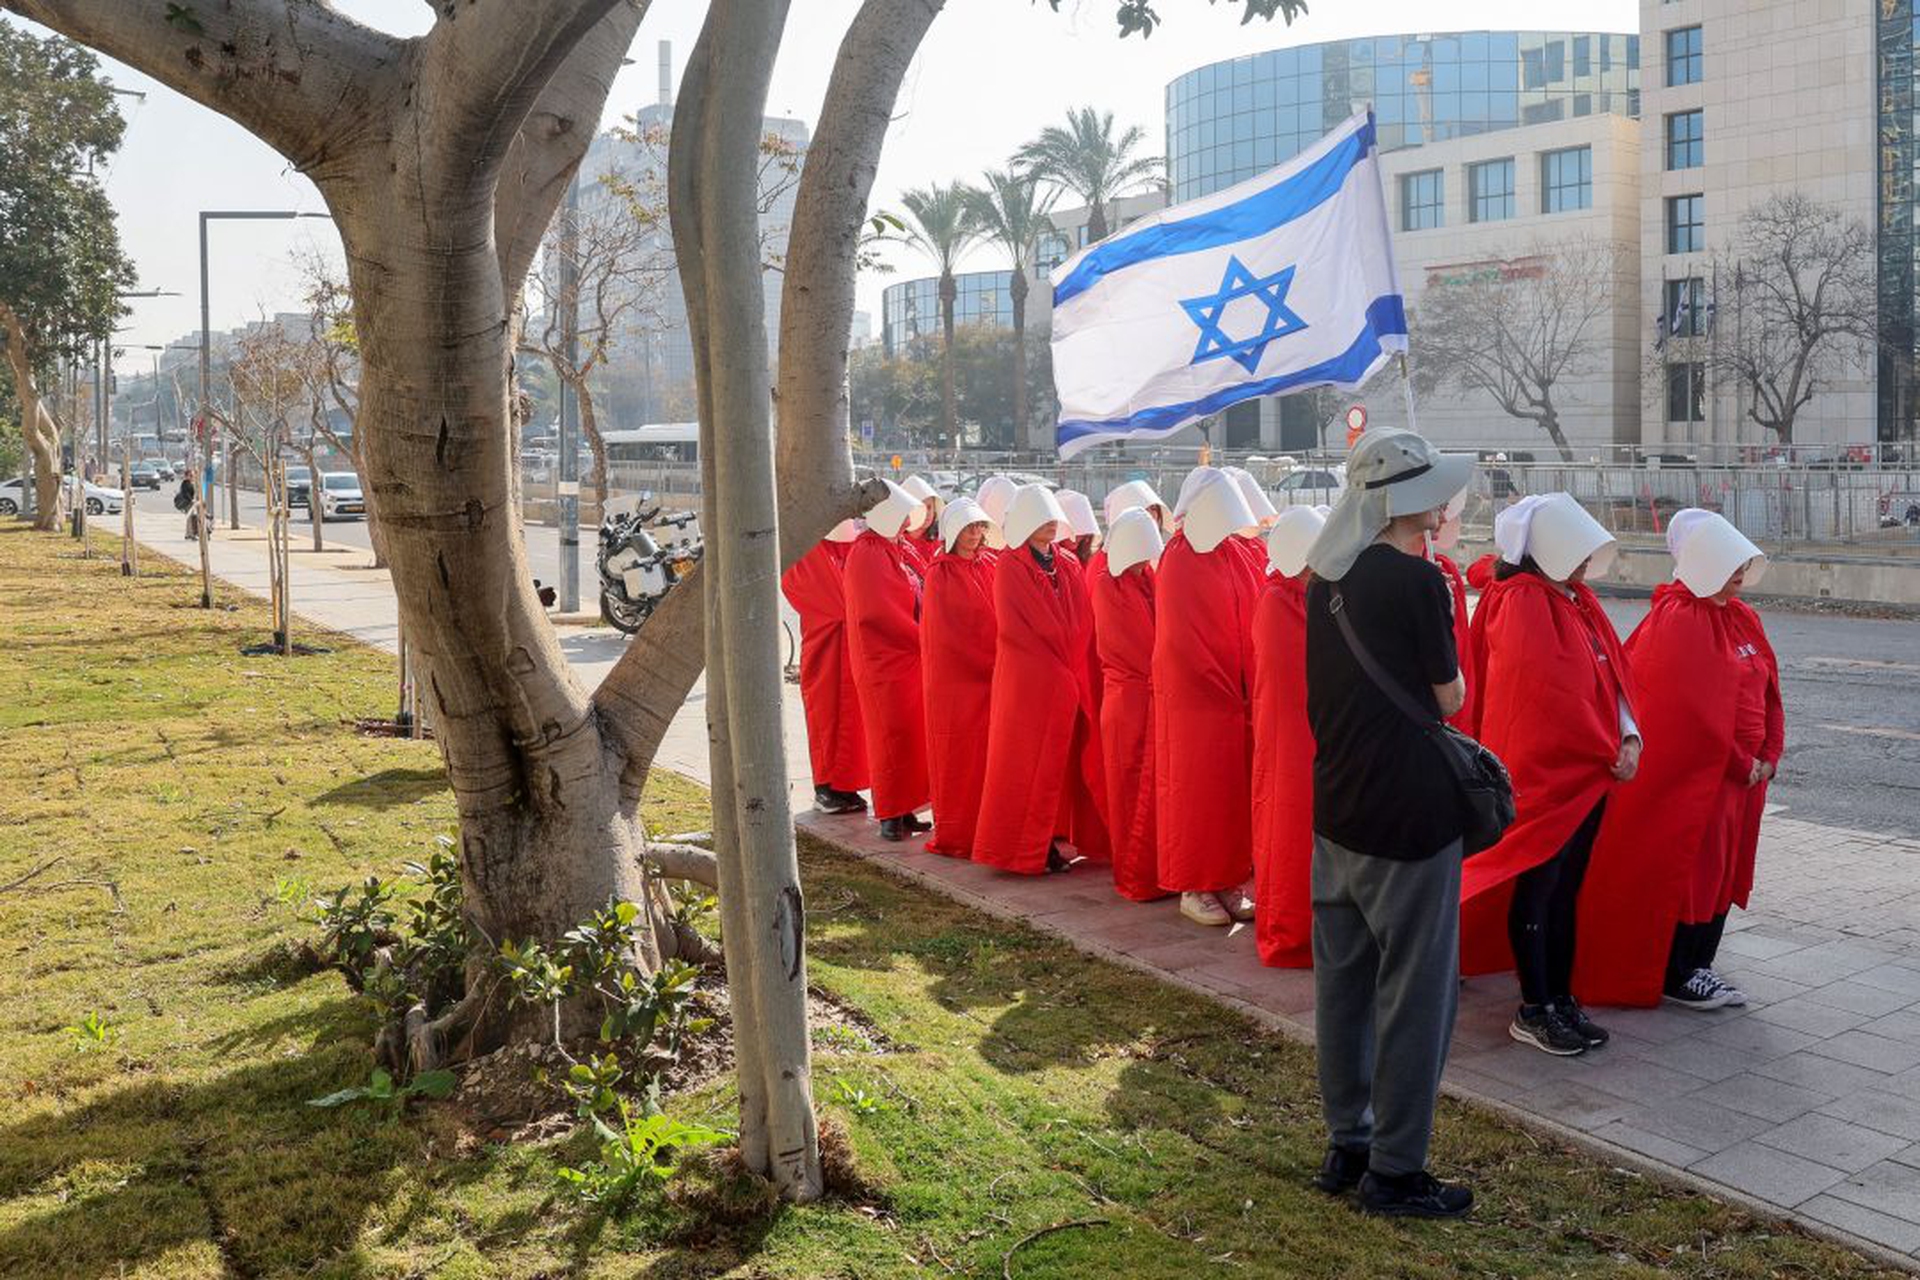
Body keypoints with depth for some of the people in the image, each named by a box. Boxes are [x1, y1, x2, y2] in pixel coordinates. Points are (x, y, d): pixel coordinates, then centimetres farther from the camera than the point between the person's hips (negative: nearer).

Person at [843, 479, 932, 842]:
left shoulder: (899, 548, 13)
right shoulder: (866, 553, -13)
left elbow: (921, 592, 15)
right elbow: (879, 611, -19)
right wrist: (923, 638, -14)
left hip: (911, 656, 8)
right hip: (884, 659, -8)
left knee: (912, 734, 9)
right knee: (893, 737, -4)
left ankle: (905, 811, 16)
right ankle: (890, 816, 2)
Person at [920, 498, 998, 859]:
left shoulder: (991, 565, 10)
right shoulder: (940, 575, -5)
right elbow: (948, 633, -9)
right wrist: (994, 663, -11)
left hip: (992, 677, 5)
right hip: (956, 677, -4)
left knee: (990, 755, 4)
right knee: (958, 757, -1)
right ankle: (954, 836, 7)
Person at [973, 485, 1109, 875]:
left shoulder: (1069, 565, 12)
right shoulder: (1009, 566, -6)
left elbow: (1083, 623, 10)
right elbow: (1012, 627, -11)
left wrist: (1075, 666, -3)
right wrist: (1058, 666, -11)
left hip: (1070, 679, 6)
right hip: (1027, 678, -6)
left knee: (1063, 761, 6)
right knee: (1028, 761, -1)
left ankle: (1047, 842, 14)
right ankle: (1022, 849, 7)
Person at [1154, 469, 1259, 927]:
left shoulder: (1231, 555, 8)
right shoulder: (1178, 564, -11)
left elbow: (1249, 622, 8)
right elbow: (1179, 642, -12)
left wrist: (1250, 691, 0)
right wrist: (1230, 694, -10)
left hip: (1235, 697, 6)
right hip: (1192, 697, -6)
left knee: (1234, 790, 9)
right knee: (1194, 790, 2)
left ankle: (1227, 882, 18)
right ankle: (1193, 888, 11)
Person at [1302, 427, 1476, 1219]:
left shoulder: (1325, 580, 6)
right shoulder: (1417, 580, -16)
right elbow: (1450, 699, -8)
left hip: (1336, 808, 8)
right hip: (1408, 814, -8)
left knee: (1343, 982, 15)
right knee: (1415, 994, 4)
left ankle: (1347, 1146, 28)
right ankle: (1394, 1171, 13)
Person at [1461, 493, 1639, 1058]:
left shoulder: (1580, 600, 11)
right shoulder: (1521, 604, -16)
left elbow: (1615, 674, 11)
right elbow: (1553, 693, -19)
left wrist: (1629, 737, -5)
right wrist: (1609, 752, -12)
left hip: (1587, 774, 8)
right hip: (1538, 774, -8)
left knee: (1567, 889, 14)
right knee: (1537, 890, 2)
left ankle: (1562, 999, 24)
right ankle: (1534, 1011, 12)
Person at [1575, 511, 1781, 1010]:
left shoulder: (1742, 617, 11)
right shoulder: (1678, 621, -17)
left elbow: (1767, 691, 13)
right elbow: (1694, 710, -20)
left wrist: (1768, 756, 1)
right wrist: (1741, 764, -14)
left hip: (1740, 773, 8)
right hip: (1690, 775, -8)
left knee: (1723, 869, 14)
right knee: (1688, 870, 0)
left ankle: (1698, 965, 26)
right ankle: (1672, 978, 12)